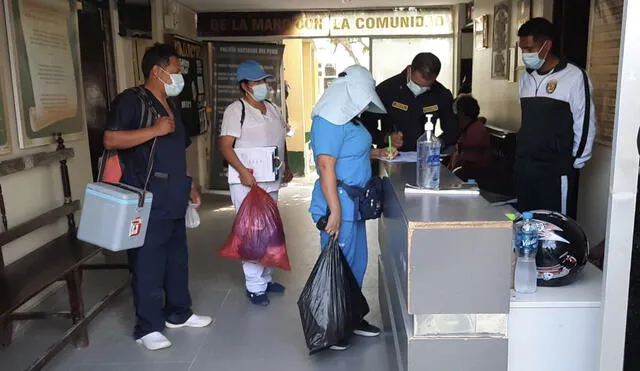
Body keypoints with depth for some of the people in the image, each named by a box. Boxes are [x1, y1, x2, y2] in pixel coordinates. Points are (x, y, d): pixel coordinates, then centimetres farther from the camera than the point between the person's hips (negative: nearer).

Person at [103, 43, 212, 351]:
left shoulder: (171, 106, 19)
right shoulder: (131, 100, -8)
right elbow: (110, 140, -19)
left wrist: (188, 185, 22)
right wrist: (154, 130, -22)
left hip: (173, 199, 9)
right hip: (147, 201, -8)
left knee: (177, 258, 16)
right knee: (148, 263, -1)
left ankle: (178, 313, 30)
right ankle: (147, 327, 11)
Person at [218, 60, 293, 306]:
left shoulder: (272, 109, 12)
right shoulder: (236, 110, -10)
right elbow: (225, 145, -16)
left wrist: (286, 167, 14)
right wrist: (242, 171, -27)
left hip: (271, 182, 8)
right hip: (247, 182, -7)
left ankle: (265, 278, 29)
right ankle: (255, 287, 4)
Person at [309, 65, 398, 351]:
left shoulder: (347, 118, 13)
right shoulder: (329, 122, -17)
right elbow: (326, 168, -23)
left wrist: (376, 153, 17)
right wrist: (335, 212, -25)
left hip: (353, 204, 10)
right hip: (339, 203, -10)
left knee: (356, 263, 18)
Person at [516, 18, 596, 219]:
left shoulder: (574, 77, -8)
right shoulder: (526, 78, 11)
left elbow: (584, 124, -7)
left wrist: (576, 162, -5)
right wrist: (524, 152, 17)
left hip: (556, 171, -6)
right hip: (524, 167, 6)